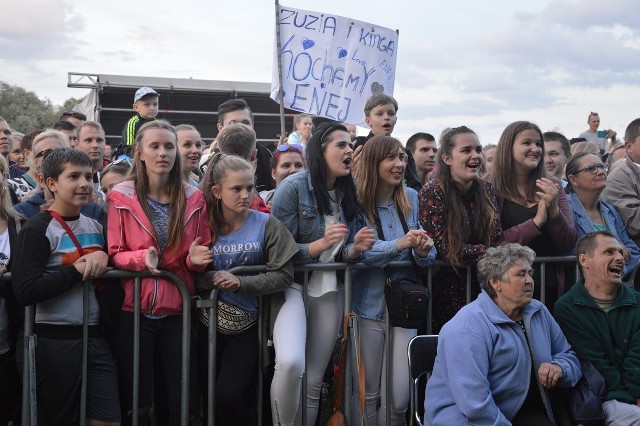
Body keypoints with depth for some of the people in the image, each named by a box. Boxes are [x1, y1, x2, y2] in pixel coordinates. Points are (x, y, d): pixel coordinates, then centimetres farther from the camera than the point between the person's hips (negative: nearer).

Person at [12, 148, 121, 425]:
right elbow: (25, 292, -20)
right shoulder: (37, 230, -10)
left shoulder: (96, 227, 10)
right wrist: (77, 271, -16)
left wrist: (104, 257, -3)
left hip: (95, 336, 6)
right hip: (56, 340, -6)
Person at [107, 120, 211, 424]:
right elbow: (115, 254, -2)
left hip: (179, 310, 2)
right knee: (135, 401, 7)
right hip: (134, 310, -1)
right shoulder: (121, 197, -2)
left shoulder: (194, 198, 4)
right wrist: (142, 257, -21)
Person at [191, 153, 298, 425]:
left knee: (227, 397, -14)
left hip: (247, 326, -2)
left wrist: (240, 283, -24)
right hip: (208, 324, 3)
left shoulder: (266, 225, -9)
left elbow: (284, 275, -13)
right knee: (209, 400, 11)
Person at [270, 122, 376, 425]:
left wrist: (357, 248, -13)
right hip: (292, 285, -5)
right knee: (290, 363, -28)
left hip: (331, 291, 5)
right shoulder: (294, 187, -11)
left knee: (314, 381, 8)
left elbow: (346, 254, 10)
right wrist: (321, 243, -25)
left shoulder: (349, 192, 4)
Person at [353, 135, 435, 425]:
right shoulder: (356, 201, -8)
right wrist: (398, 244, -30)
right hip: (369, 306, -3)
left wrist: (423, 251, -17)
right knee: (368, 394, 7)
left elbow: (426, 253, 6)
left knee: (399, 398, 3)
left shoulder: (411, 198, 4)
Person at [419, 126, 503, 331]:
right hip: (448, 289, -4)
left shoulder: (486, 191, 5)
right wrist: (488, 251, -12)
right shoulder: (433, 192, -11)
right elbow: (442, 247, -16)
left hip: (484, 287, 5)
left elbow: (498, 240, 5)